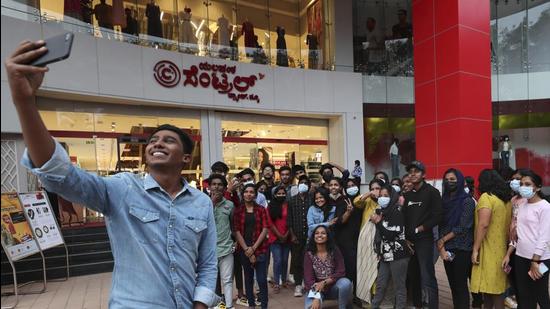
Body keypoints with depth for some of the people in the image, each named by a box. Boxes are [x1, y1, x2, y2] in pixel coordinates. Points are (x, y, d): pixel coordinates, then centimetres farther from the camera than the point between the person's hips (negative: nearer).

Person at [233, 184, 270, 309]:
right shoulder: (238, 211, 3)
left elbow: (265, 230, -4)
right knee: (248, 278, 12)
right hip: (244, 250, 1)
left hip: (260, 249, -1)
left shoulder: (261, 209, 2)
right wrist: (247, 249, -10)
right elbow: (237, 231, -2)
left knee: (262, 280, -2)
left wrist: (253, 248, -10)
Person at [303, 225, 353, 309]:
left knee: (345, 283, -30)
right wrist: (316, 298, -28)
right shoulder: (309, 254, -9)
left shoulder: (334, 251, -7)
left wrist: (324, 282, -21)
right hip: (316, 288, -1)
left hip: (333, 286, 2)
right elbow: (308, 278, -15)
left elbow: (341, 272, -11)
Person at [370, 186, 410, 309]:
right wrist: (379, 251, 14)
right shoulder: (382, 212, 11)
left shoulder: (396, 212, -11)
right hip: (386, 255, 7)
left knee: (399, 286, 2)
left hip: (398, 255, -7)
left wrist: (378, 222, -12)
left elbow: (391, 234, -19)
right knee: (380, 285, 13)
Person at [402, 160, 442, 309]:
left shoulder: (432, 192, -2)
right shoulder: (407, 194, 14)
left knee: (427, 279, -7)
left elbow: (437, 217, -10)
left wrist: (418, 230, -10)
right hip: (408, 241, 5)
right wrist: (405, 237, 2)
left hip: (424, 240, -5)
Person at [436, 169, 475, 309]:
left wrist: (442, 240, -8)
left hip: (462, 249, -5)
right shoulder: (445, 201, 9)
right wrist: (441, 247, -5)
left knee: (461, 285, 0)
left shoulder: (467, 201, -6)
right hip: (447, 249, 5)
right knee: (453, 284, 12)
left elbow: (463, 227, -13)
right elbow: (441, 226, 6)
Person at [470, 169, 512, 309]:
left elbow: (483, 224, -20)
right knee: (497, 289, 15)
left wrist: (475, 249, -16)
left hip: (489, 251, -8)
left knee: (489, 289, 0)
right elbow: (508, 224, 14)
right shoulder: (507, 200, 10)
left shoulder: (486, 197, -13)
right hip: (502, 250, 8)